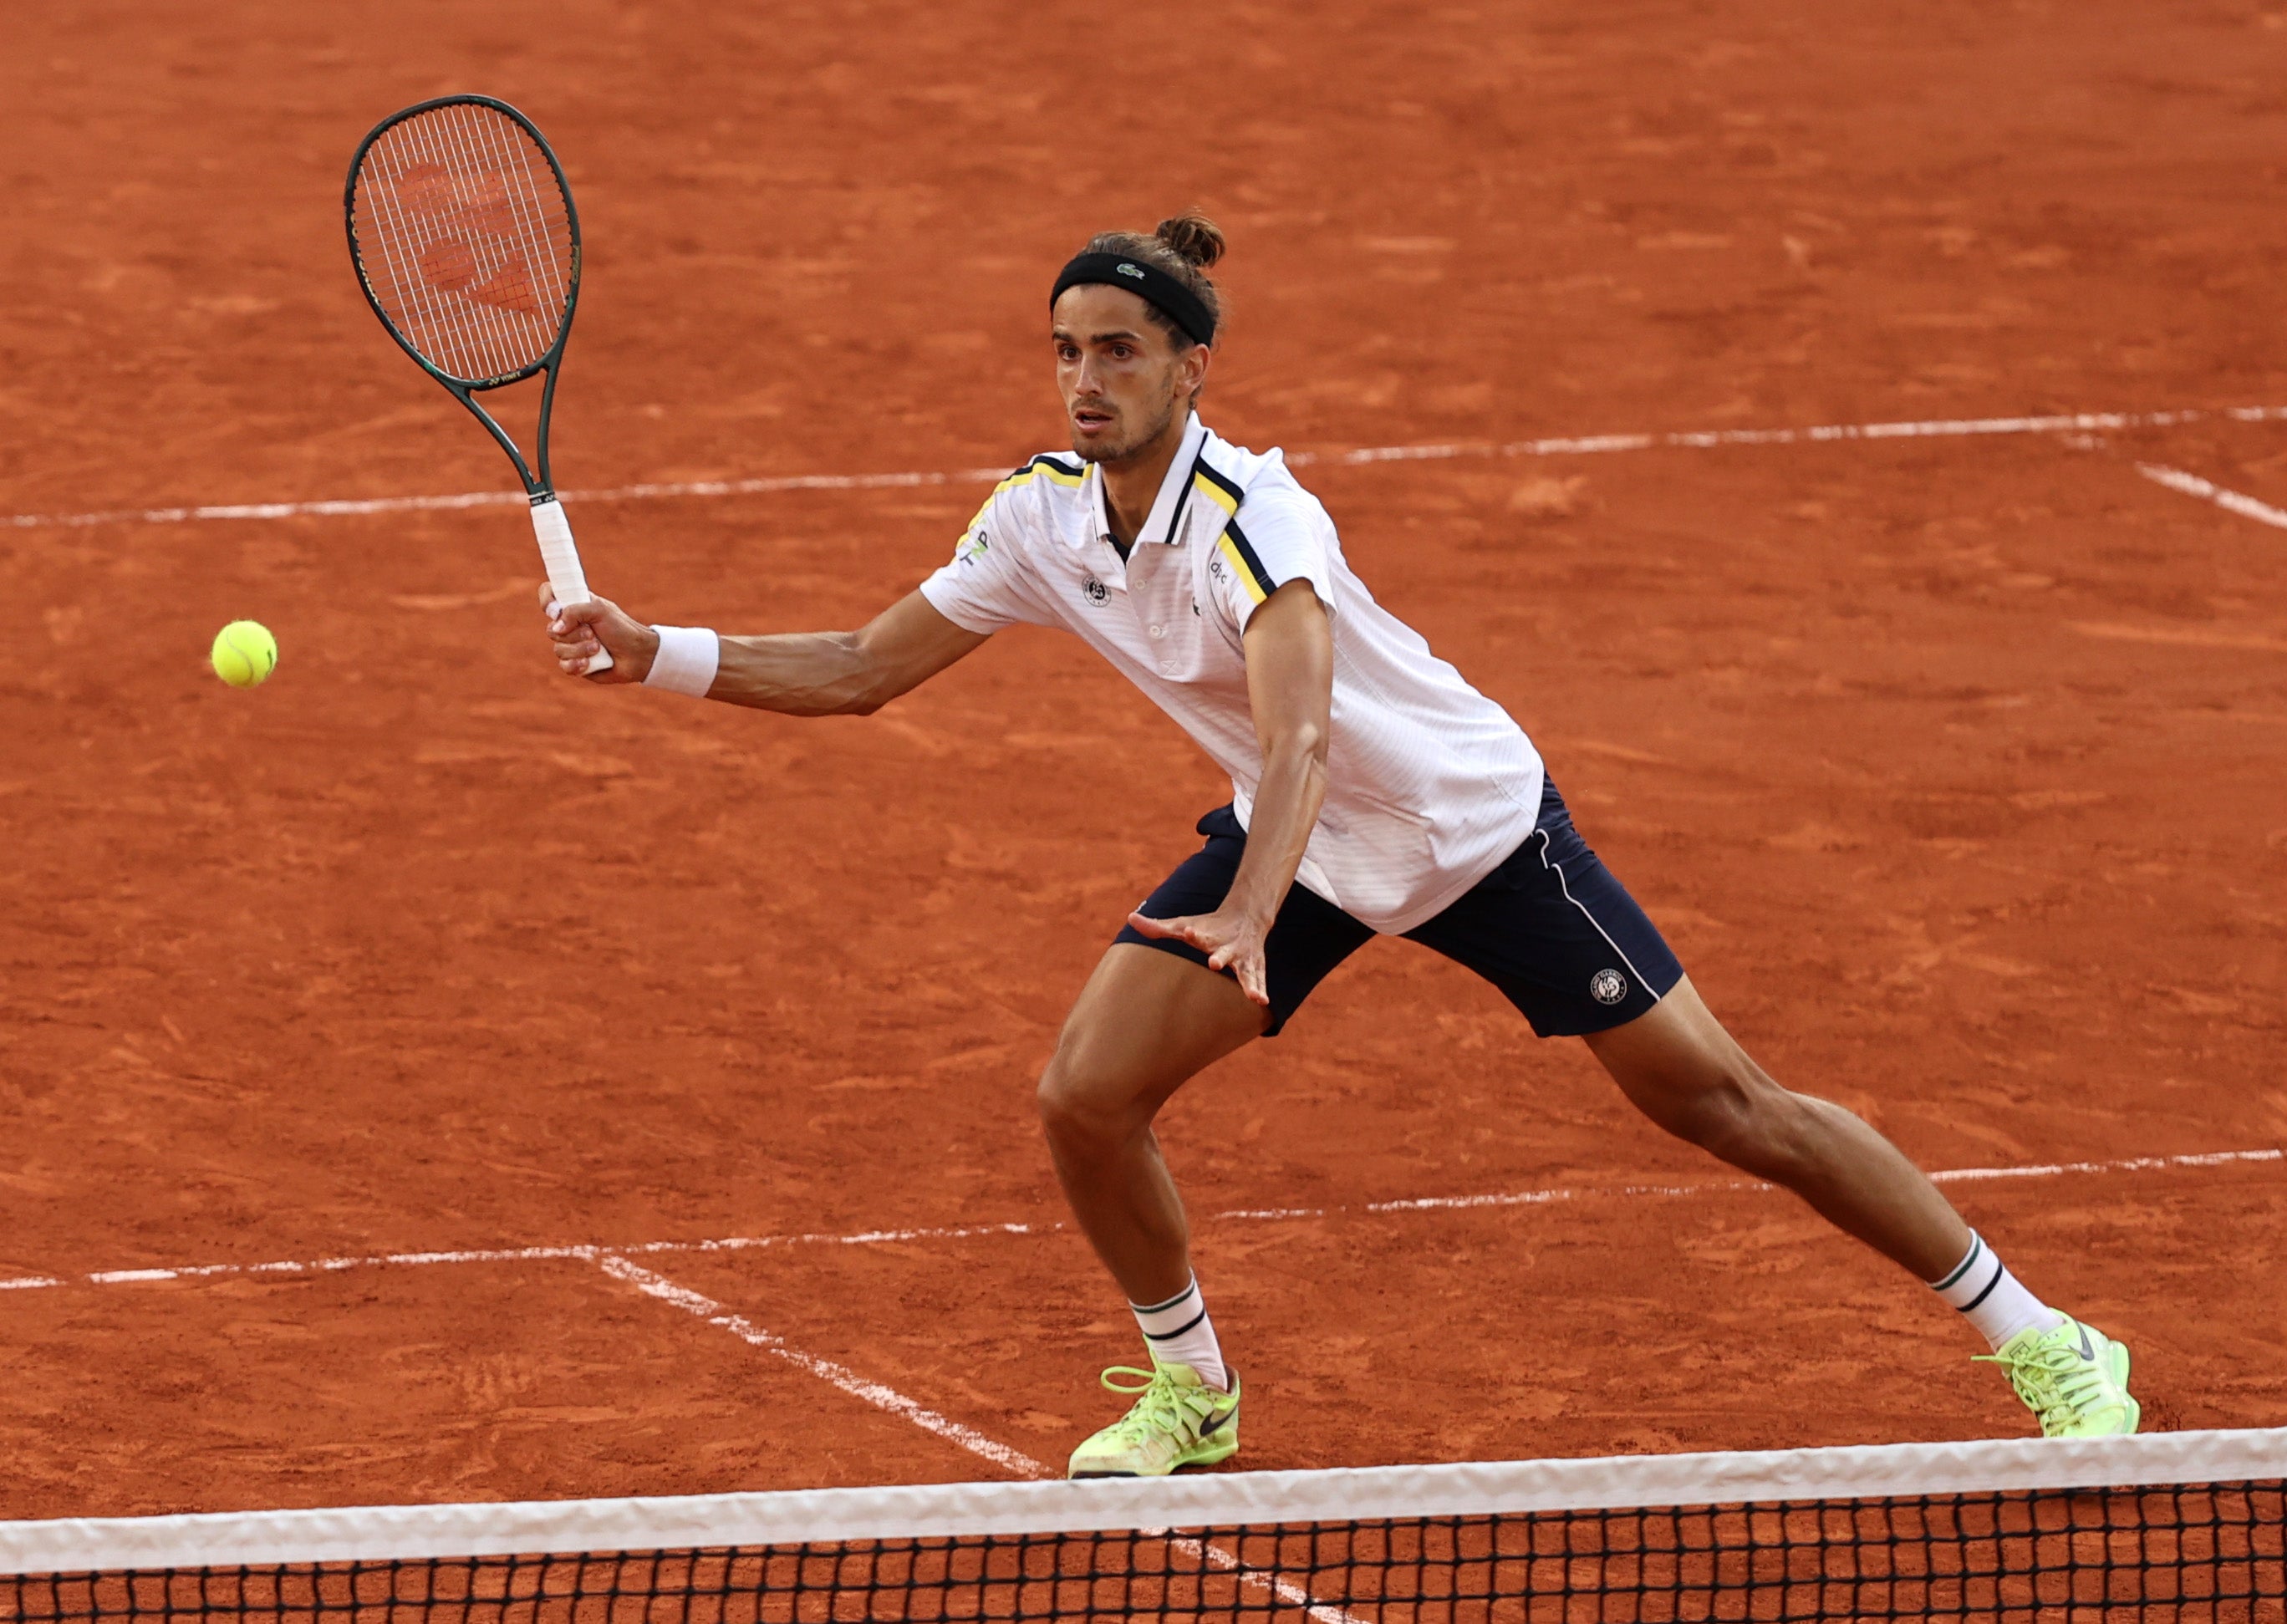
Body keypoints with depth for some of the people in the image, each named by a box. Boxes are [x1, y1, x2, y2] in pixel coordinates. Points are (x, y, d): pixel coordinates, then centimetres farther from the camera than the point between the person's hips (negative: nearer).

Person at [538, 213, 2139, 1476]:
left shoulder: (1251, 515, -33)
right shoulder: (1042, 517, -12)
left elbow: (1300, 735, -48)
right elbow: (863, 670, -1)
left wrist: (1248, 919, -64)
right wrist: (656, 653, -12)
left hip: (1474, 822, -6)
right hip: (1298, 843, 6)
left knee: (1722, 1103, -4)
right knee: (1087, 1102, -8)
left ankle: (2043, 1344, 9)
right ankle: (1193, 1389, 19)